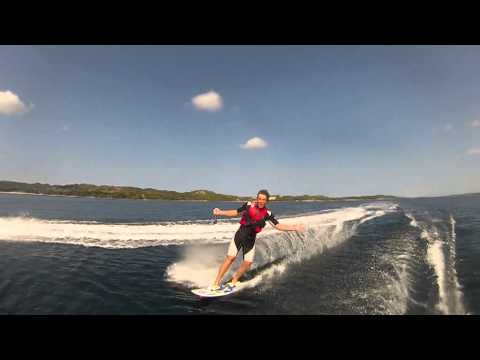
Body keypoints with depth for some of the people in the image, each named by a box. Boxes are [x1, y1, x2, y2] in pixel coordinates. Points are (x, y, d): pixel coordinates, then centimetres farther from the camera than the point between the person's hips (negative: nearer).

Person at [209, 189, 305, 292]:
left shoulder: (267, 214, -5)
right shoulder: (249, 205, -6)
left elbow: (278, 226, -6)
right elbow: (235, 212, 5)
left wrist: (294, 227, -15)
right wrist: (221, 212, -3)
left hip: (251, 239, 2)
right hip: (240, 234, -2)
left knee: (248, 263, -1)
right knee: (230, 258, -10)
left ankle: (232, 283, 21)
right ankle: (216, 284, 0)